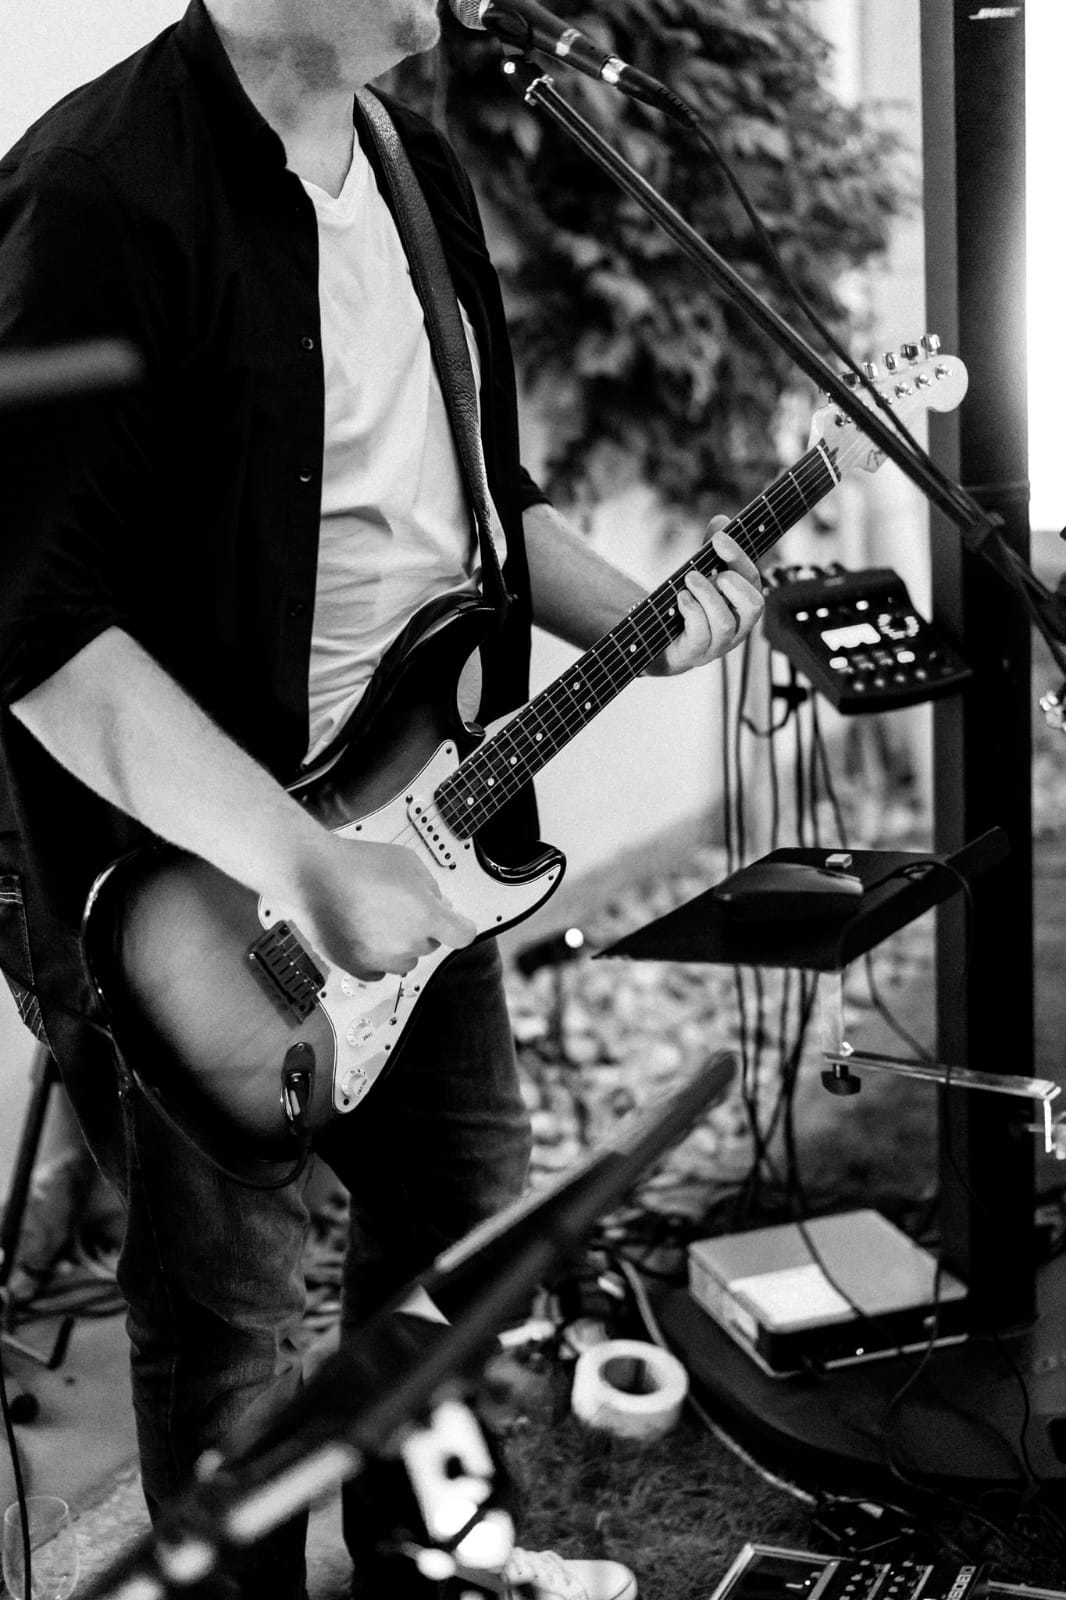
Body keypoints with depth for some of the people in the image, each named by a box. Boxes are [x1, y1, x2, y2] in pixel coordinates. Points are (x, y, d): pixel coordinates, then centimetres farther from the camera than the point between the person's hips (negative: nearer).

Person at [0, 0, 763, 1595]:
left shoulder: (418, 163, 6)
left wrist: (642, 621, 0)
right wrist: (307, 865, -30)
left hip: (418, 825, 9)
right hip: (196, 882, -9)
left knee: (465, 1192, 22)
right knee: (229, 1300, 7)